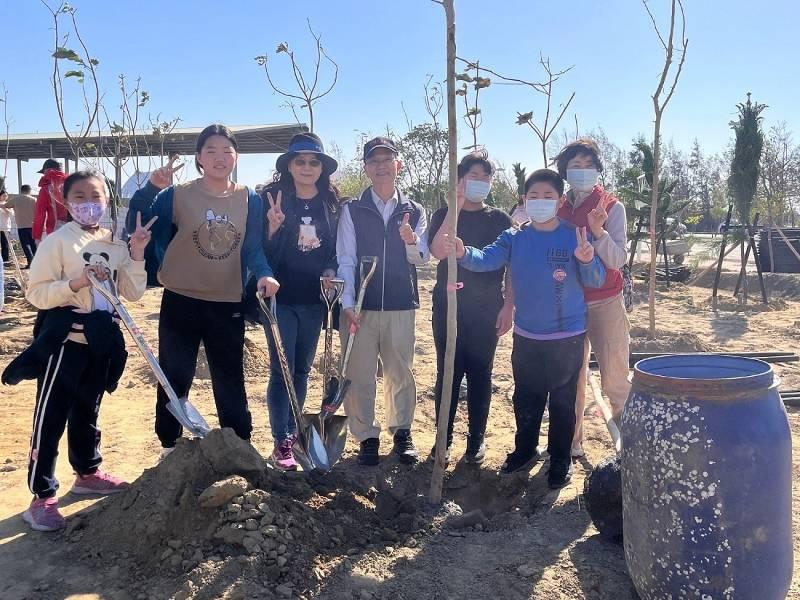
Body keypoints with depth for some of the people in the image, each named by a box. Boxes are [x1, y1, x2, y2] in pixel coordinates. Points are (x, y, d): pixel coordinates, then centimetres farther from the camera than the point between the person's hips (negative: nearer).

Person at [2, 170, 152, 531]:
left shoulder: (115, 244, 7)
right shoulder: (57, 242, -9)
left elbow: (133, 293, 5)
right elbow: (36, 294, -13)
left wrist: (137, 255, -6)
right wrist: (75, 283, -26)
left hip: (101, 340, 6)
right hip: (64, 339, -5)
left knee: (87, 412, 20)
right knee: (51, 418, -1)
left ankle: (87, 473, 36)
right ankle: (42, 497, 8)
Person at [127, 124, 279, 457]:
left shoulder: (250, 201, 2)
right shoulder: (177, 196, -3)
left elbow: (253, 249, -1)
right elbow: (138, 228, -8)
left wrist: (263, 275, -22)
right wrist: (150, 189, -21)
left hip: (229, 306, 2)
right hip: (181, 302, -1)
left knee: (230, 381, 13)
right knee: (174, 379, 9)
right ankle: (169, 448, 27)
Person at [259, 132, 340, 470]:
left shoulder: (331, 203, 5)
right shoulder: (272, 198, -6)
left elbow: (337, 248, 12)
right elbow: (260, 249, -6)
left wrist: (331, 269, -6)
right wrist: (273, 227, -24)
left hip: (314, 299, 4)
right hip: (281, 297, -4)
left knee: (302, 369, 13)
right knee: (282, 370, -2)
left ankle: (293, 433, 27)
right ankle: (281, 443, 6)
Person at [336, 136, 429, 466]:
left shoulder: (414, 211, 9)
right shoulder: (352, 210, 3)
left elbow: (421, 258, 2)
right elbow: (345, 260, -1)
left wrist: (411, 241, -20)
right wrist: (347, 304, -11)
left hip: (401, 305, 1)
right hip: (360, 306, -1)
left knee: (400, 372, 9)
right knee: (359, 375, 3)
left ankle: (402, 432, 25)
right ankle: (367, 437, 16)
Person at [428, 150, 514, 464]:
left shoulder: (500, 219, 6)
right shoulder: (443, 216, 5)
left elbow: (512, 267, 4)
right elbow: (438, 252, -14)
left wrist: (508, 306, -5)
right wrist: (455, 209, -16)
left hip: (487, 309, 0)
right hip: (448, 306, 0)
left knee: (480, 373, 4)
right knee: (448, 372, 3)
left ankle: (476, 439, 16)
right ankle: (444, 437, 14)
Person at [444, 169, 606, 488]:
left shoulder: (575, 237, -8)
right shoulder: (514, 238, -2)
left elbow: (596, 281, -13)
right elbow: (486, 259, -17)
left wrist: (587, 260, -36)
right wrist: (463, 253, -39)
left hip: (567, 336, -3)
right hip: (526, 336, 3)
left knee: (562, 401, 8)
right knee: (525, 399, 17)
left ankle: (561, 460, 26)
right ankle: (524, 449, 37)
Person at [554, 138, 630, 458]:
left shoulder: (612, 207, -4)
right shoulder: (558, 209, 7)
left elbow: (618, 260, -12)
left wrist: (598, 231, -27)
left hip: (605, 303, -3)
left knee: (615, 381, -4)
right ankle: (572, 443, 22)